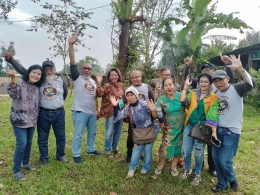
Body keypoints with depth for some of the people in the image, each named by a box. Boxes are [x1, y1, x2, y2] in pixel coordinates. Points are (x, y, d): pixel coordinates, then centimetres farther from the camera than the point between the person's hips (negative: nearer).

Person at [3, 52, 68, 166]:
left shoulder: (61, 81, 0)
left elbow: (65, 93, 18)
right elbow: (22, 70, -7)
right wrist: (10, 59, -16)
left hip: (59, 113, 1)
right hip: (43, 113, 0)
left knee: (61, 136, 11)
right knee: (42, 137, 11)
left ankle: (60, 156, 31)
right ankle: (44, 158, 30)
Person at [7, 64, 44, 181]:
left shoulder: (37, 88, 5)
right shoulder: (20, 84, -13)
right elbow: (13, 94, -33)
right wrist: (13, 80, -47)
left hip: (32, 120, 6)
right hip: (19, 120, -6)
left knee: (29, 142, 18)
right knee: (22, 144, -7)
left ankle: (26, 162, 38)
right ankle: (16, 170, 8)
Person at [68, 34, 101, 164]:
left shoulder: (93, 82, 15)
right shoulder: (77, 78, -2)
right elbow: (73, 62, -14)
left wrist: (97, 111, 16)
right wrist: (71, 45, -23)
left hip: (92, 112, 6)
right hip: (80, 111, -6)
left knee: (92, 132, 18)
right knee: (78, 134, 2)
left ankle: (90, 150, 36)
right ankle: (76, 155, 15)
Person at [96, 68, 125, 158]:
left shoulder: (121, 85, 6)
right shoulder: (107, 86, -11)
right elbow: (99, 94, -29)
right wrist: (99, 83, -38)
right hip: (111, 112, -6)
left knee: (118, 131, 16)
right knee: (109, 132, -1)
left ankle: (115, 147, 35)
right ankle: (107, 150, 16)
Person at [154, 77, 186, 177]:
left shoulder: (181, 96, -8)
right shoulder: (161, 99, -9)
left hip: (182, 127, 2)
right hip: (169, 128, -2)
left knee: (179, 147, 12)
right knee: (165, 146, -2)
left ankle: (174, 166, 34)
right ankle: (161, 165, 25)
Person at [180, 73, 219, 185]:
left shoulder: (213, 97, -2)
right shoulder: (193, 93, 7)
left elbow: (213, 115, -9)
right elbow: (183, 101, -9)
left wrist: (214, 131, -15)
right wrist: (186, 86, -7)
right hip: (189, 126, 3)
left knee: (198, 152, 6)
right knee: (186, 150, 6)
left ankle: (197, 174, 29)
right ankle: (187, 169, 34)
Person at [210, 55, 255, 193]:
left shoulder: (236, 89, -8)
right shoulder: (216, 94, 8)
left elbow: (251, 84, -29)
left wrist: (239, 68, -41)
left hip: (231, 132, -6)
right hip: (217, 130, 6)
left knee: (224, 160, -4)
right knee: (216, 158, 11)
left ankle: (232, 180, 28)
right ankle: (222, 184, 31)